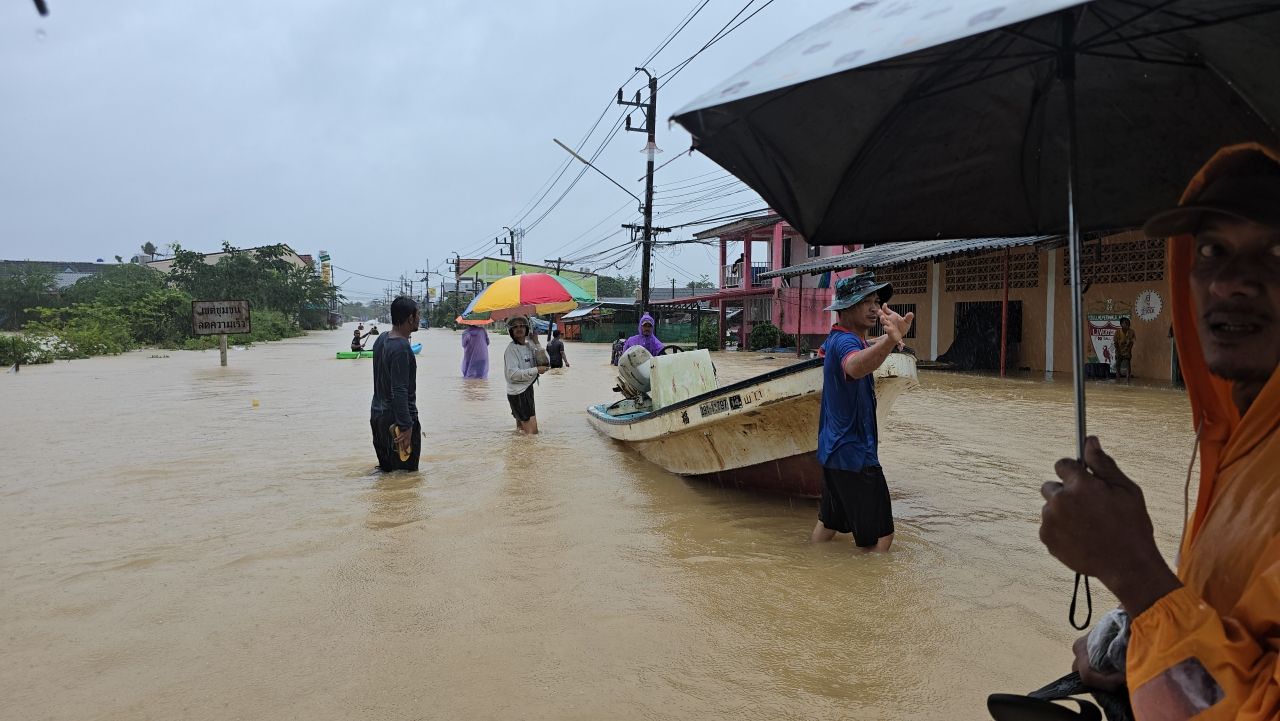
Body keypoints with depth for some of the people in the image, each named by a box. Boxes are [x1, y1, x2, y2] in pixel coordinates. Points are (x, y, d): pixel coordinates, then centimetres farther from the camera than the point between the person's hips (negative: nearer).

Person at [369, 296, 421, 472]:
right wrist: (406, 427, -26)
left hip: (377, 413, 10)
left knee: (387, 469, 16)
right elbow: (399, 391, -26)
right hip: (397, 418, -10)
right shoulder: (401, 348, -21)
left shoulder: (381, 339, 8)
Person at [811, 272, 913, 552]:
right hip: (855, 455, -10)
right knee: (880, 536, -5)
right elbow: (855, 367, -47)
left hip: (833, 452, 10)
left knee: (828, 524, 19)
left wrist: (877, 341, 47)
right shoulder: (846, 341, -21)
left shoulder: (835, 339, 10)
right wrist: (890, 340, -66)